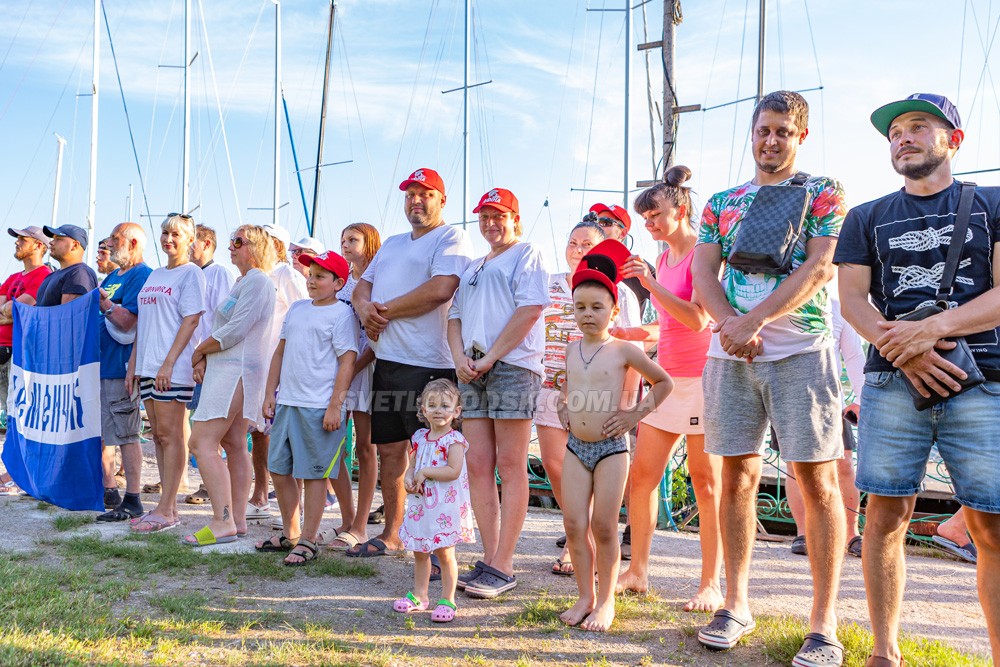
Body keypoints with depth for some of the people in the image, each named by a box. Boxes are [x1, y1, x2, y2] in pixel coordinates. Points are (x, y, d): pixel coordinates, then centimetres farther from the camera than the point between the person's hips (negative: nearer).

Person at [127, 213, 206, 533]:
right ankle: (167, 506, 15)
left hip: (174, 367, -8)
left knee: (170, 435, -6)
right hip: (148, 366, 8)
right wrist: (133, 363, 14)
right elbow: (143, 321, 21)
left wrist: (168, 363, -17)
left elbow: (191, 319, -11)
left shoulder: (191, 273, -3)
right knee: (158, 435, 8)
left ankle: (166, 510, -2)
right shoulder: (154, 275, 20)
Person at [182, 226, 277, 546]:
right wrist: (205, 359, 6)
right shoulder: (243, 282, 22)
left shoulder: (257, 281, -10)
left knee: (202, 442, -14)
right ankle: (237, 519, 13)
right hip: (228, 371, 11)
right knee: (234, 445, 9)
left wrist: (200, 351, -4)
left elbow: (234, 331, -18)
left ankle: (223, 522, -15)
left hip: (236, 371, -11)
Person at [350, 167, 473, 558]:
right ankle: (391, 535, 26)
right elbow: (362, 287, 22)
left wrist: (385, 311, -10)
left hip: (427, 364, -8)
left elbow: (440, 289, -18)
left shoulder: (451, 239, -3)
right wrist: (365, 307, -3)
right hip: (386, 362, 8)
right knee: (389, 449, 13)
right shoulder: (392, 244, 24)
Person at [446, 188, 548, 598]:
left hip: (513, 367, -7)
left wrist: (491, 357, -11)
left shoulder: (527, 255, 5)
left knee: (510, 467, -6)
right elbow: (455, 315, 20)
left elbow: (529, 309, -8)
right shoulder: (473, 268, 27)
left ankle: (503, 567, -3)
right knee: (478, 467, 3)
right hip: (472, 372, 7)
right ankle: (489, 559, 9)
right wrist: (460, 357, 1)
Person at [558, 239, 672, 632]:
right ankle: (585, 597, 15)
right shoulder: (571, 349, 8)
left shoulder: (624, 351, -6)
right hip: (576, 447, 4)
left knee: (603, 527, -1)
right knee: (574, 525, 2)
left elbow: (664, 382, 4)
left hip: (612, 448, -4)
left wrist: (637, 413, -4)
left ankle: (606, 601, 14)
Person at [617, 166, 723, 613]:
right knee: (641, 475, 5)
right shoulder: (663, 258, 15)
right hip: (667, 375, 8)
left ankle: (712, 584, 8)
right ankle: (638, 572, 16)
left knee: (705, 480, -2)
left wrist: (650, 282, -21)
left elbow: (697, 318, -19)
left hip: (701, 376, -8)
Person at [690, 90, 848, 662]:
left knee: (818, 481, -3)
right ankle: (737, 605, 17)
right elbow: (703, 272, 7)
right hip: (730, 353, 3)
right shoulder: (722, 202, 16)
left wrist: (752, 321, -16)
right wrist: (729, 325, -12)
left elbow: (820, 268, -8)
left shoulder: (824, 193, 6)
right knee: (738, 476, 6)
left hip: (801, 351, -3)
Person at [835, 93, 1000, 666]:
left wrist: (932, 328, -15)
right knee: (887, 517, -1)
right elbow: (853, 298, 6)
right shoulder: (867, 218, 16)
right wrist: (900, 346, -12)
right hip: (892, 383, 1)